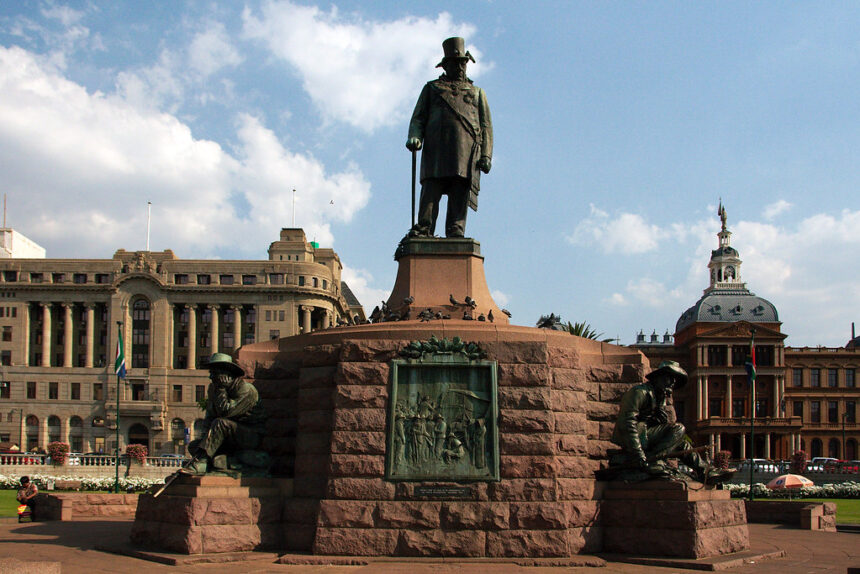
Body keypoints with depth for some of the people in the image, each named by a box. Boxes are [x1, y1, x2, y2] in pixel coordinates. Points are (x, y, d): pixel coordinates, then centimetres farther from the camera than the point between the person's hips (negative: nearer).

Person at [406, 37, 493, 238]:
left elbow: (486, 127, 18)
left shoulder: (477, 93, 27)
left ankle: (456, 233, -16)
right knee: (430, 191, -15)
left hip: (466, 151, 1)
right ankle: (422, 231, -21)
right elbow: (418, 118, 17)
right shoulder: (431, 88, 25)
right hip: (436, 149, -1)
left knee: (460, 196, -11)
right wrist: (414, 137, -6)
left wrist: (486, 155, 3)